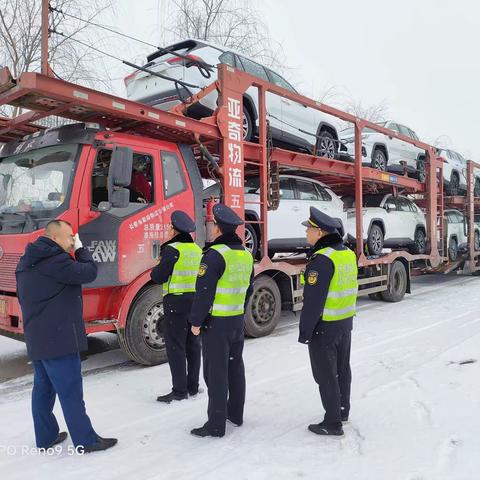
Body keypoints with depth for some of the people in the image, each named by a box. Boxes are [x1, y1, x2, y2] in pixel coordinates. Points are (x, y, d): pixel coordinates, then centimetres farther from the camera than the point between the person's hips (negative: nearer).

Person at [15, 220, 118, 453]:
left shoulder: (27, 262, 14)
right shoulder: (55, 259, -18)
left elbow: (22, 297, 21)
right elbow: (88, 273, -16)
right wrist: (81, 248, -2)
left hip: (37, 339, 10)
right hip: (58, 339, -10)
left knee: (43, 389, 16)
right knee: (71, 392, -2)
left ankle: (45, 437, 26)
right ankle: (86, 440, 7)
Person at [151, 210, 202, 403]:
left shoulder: (172, 249, -13)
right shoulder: (197, 249, 9)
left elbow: (158, 277, -15)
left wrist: (156, 269, 7)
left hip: (176, 302, -7)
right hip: (196, 301, 7)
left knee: (175, 347, 0)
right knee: (193, 345, 14)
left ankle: (179, 391, 4)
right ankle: (193, 386, 23)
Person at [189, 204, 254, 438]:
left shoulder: (215, 254, -18)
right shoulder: (246, 254, 7)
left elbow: (204, 292, -19)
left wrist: (196, 321, -11)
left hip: (216, 322, -8)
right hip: (238, 320, 8)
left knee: (216, 372, 0)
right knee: (235, 367, 18)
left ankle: (216, 424, 7)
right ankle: (236, 413, 31)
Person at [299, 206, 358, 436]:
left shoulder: (322, 259, -23)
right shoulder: (348, 254, 5)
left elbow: (313, 300, -23)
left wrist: (304, 331, -16)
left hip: (324, 325, -9)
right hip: (345, 322, 9)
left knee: (326, 375, 3)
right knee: (342, 368, 21)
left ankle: (333, 423, 12)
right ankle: (343, 411, 36)